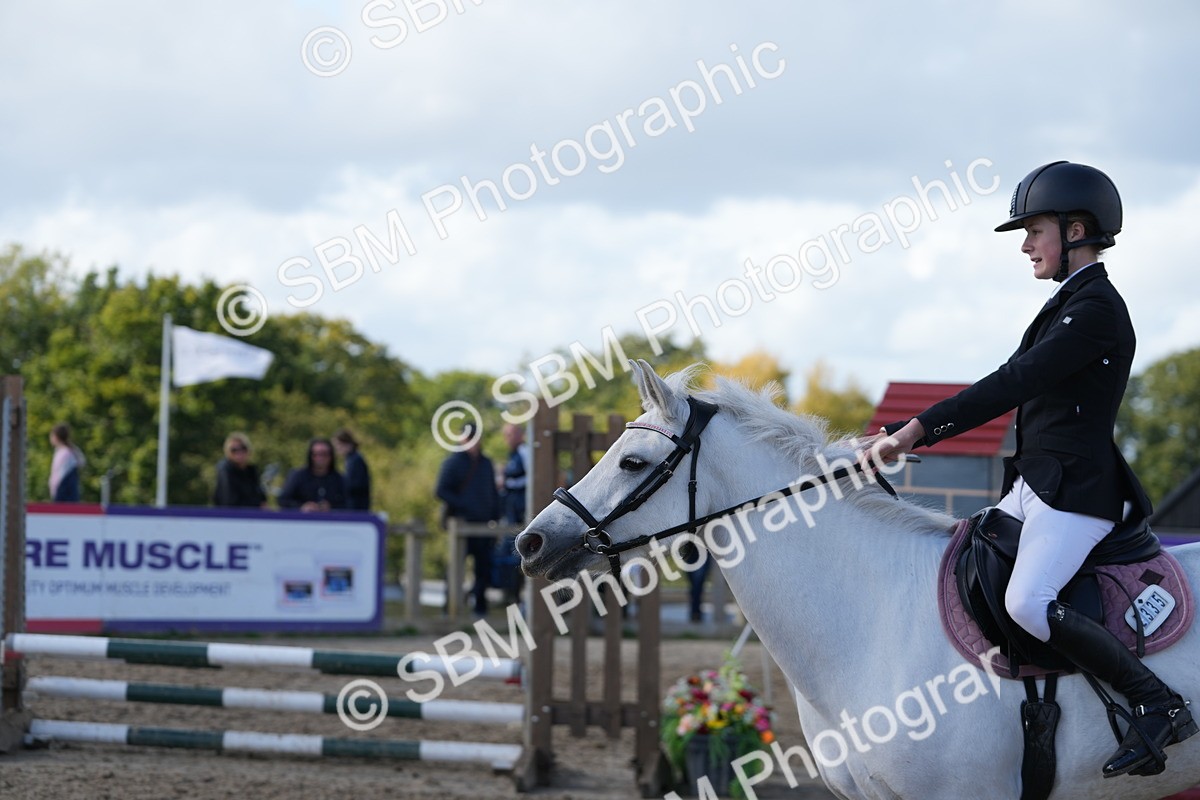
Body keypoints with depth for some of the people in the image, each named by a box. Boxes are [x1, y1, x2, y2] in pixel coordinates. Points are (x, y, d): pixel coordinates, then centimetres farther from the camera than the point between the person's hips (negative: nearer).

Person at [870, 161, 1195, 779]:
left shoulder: (1096, 309, -14)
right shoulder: (1069, 305, 17)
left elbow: (1013, 384, -22)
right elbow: (1013, 389, 19)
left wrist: (920, 428, -25)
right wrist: (915, 433, 13)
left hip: (1076, 490, -10)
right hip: (1035, 485, 10)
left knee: (1028, 601, -27)